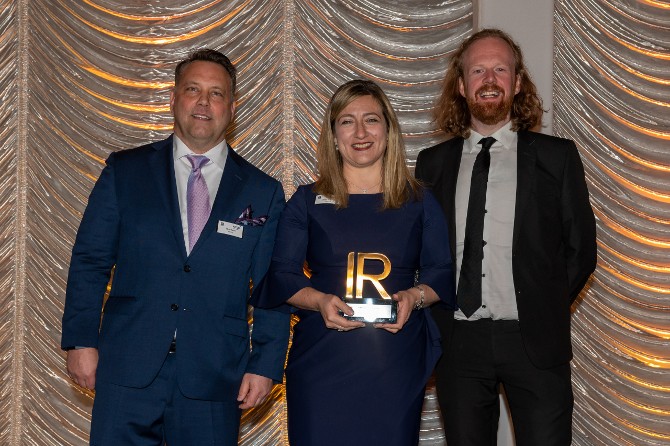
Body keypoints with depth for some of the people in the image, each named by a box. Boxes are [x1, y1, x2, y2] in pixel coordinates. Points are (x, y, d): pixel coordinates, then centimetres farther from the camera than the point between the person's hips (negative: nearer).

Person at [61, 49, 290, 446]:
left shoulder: (263, 193, 5)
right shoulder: (124, 172, 6)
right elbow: (90, 261, 5)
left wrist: (266, 365, -2)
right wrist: (81, 341, -1)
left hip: (214, 381, 0)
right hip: (127, 371, 0)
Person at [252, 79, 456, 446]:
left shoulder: (419, 203, 10)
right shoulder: (307, 202, 7)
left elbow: (443, 274, 10)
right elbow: (279, 277, 4)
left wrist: (415, 297, -11)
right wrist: (319, 301, -14)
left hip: (397, 364, 1)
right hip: (321, 361, -1)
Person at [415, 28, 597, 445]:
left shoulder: (557, 157, 3)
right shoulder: (433, 162, 9)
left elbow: (581, 250, 6)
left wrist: (544, 313, 3)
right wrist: (438, 317, 4)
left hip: (534, 343, -2)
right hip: (458, 342, 2)